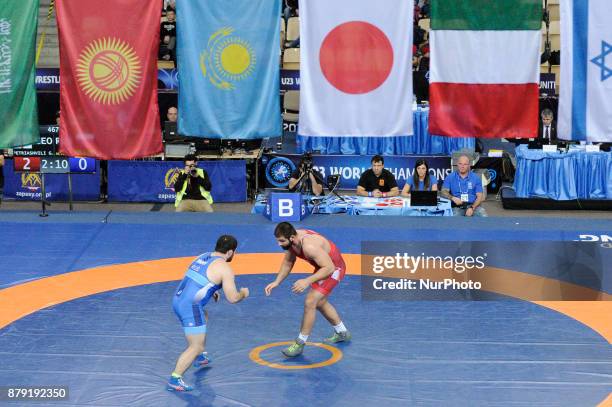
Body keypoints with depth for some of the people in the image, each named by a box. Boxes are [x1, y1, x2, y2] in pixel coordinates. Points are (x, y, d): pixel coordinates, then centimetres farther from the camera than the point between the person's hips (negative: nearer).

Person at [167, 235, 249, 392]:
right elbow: (232, 298, -10)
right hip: (190, 307, -9)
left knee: (204, 317, 35)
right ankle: (174, 380, -9)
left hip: (177, 300, 9)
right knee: (195, 346, -3)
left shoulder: (203, 257, 14)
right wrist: (243, 293, 10)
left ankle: (199, 357, 44)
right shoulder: (224, 268, -9)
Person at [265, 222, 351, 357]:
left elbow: (329, 268, -37)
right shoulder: (291, 241, -13)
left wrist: (307, 281, -42)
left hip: (333, 268, -10)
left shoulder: (309, 246, -40)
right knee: (320, 302, 24)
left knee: (310, 303, -15)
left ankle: (300, 344, -2)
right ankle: (342, 333, 44)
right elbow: (287, 263, 5)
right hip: (324, 265, 10)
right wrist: (277, 282, -5)